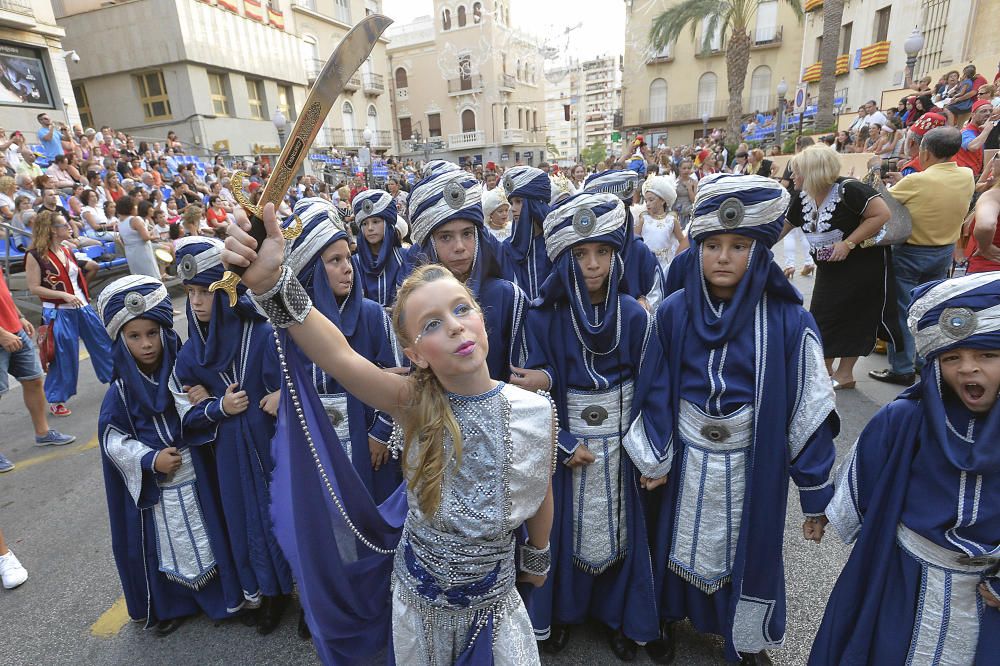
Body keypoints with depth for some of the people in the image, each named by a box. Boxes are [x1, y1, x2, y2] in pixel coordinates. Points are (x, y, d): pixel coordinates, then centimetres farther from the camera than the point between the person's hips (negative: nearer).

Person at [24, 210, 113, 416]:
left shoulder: (66, 250, 9)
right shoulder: (35, 255, -10)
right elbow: (34, 288, -13)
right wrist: (65, 295, -21)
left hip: (82, 307, 7)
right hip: (58, 312, -6)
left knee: (103, 343, 12)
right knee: (63, 356, 0)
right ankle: (56, 400, 17)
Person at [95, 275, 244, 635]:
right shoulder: (121, 391, -5)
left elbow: (193, 416, -16)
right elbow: (113, 439, -3)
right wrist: (151, 459, -16)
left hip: (197, 479, 0)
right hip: (155, 488, 1)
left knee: (208, 536, 11)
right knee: (166, 546, 14)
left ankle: (223, 596, 32)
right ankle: (174, 605, 36)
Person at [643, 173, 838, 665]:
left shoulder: (789, 323, -14)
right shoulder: (674, 312, -8)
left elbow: (809, 411, -8)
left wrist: (817, 492, -4)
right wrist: (653, 459, 0)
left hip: (754, 462, -1)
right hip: (686, 458, 2)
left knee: (750, 549, 18)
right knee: (678, 541, 20)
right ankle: (669, 619, 48)